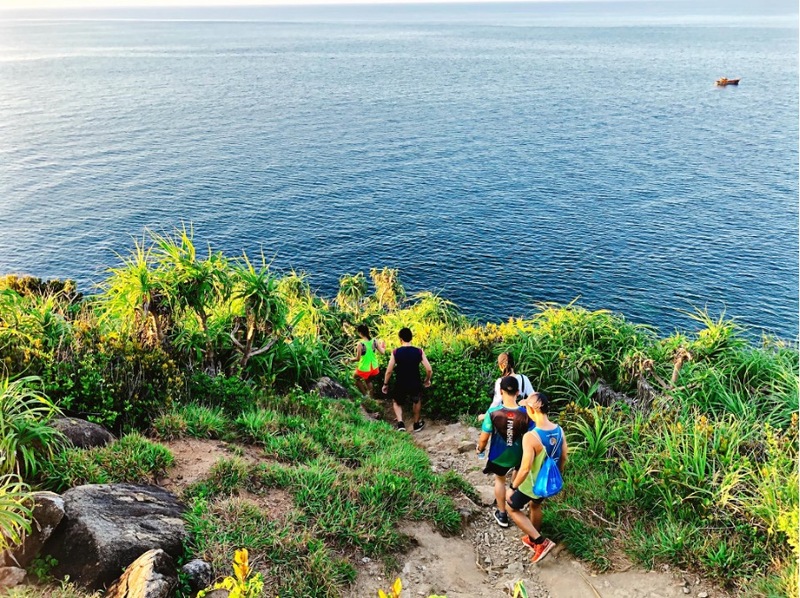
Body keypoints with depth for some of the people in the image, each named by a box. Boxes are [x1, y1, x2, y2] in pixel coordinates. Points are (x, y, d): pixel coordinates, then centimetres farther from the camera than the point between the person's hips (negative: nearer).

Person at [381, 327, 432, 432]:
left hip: (400, 385, -1)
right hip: (415, 384, 1)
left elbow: (389, 371, -8)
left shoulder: (395, 352, -10)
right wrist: (427, 380, 12)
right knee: (417, 401, 33)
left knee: (396, 402, 28)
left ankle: (400, 423, 7)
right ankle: (417, 424, 42)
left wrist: (385, 384, 8)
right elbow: (429, 370, -9)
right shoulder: (419, 351, -8)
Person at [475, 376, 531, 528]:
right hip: (518, 455, 1)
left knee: (500, 479, 27)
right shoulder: (525, 414, -26)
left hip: (498, 455, -1)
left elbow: (484, 438, -19)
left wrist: (480, 448, 4)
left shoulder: (493, 412, -27)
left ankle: (502, 514, 39)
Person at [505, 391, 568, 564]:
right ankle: (533, 539, 50)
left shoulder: (531, 437, -34)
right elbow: (563, 458, 1)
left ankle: (541, 542, 14)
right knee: (535, 506, 31)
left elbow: (525, 468, -31)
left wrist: (512, 488, -16)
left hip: (531, 484, -7)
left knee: (512, 508, 18)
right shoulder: (559, 430, -12)